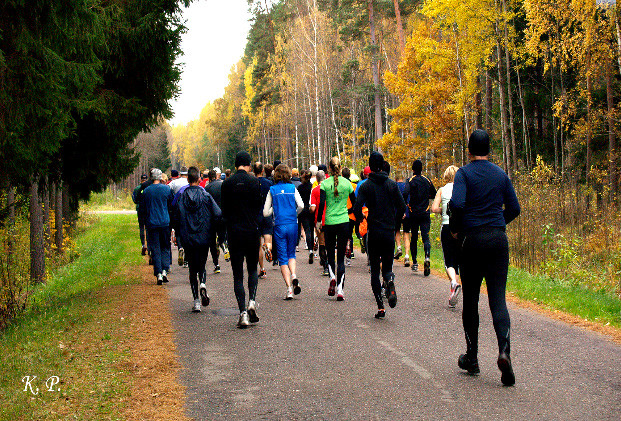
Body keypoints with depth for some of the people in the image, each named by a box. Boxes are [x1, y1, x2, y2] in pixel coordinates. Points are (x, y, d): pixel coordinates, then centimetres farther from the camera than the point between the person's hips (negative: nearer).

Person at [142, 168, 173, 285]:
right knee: (165, 247, 11)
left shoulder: (146, 191, 0)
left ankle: (158, 274, -1)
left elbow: (144, 207, 9)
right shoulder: (166, 189, -4)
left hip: (152, 223, 1)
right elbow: (171, 204, 6)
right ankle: (164, 271, -3)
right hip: (165, 223, -1)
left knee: (155, 249, 4)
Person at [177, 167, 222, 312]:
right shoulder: (206, 196, -4)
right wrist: (212, 231, 3)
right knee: (202, 265, 17)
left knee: (193, 269, 10)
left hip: (188, 239, 0)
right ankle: (203, 284, -14)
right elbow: (218, 214, -11)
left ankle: (196, 300, 5)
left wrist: (181, 235, 4)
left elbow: (178, 217, -8)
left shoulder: (182, 197, -3)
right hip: (204, 238, 0)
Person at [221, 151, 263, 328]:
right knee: (252, 268, 17)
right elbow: (259, 207, -3)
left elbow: (224, 209, 5)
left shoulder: (227, 183, 1)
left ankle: (243, 313, -3)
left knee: (237, 274, 4)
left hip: (234, 232, 1)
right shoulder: (254, 182, -4)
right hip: (252, 231, 0)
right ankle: (252, 302, -3)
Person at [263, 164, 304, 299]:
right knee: (291, 254, 19)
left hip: (279, 226, -1)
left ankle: (289, 289, -4)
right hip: (292, 225, 1)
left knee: (283, 257, 4)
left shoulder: (272, 190, 1)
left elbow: (265, 213, 0)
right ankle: (294, 276, -9)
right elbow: (301, 206, -10)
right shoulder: (293, 188, 1)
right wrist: (295, 214, 10)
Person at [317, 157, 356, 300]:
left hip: (329, 222, -1)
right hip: (344, 222, 1)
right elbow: (354, 202, 8)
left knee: (330, 254, 15)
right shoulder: (347, 183, 2)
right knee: (341, 256, 4)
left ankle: (332, 278, -11)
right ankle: (340, 290, -3)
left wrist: (319, 220, 0)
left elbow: (321, 204, -9)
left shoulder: (324, 184, -4)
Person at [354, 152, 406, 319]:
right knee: (387, 266, 14)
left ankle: (380, 306, -2)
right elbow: (402, 207, 0)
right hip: (389, 233, 2)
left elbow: (357, 208, -12)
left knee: (375, 270, 6)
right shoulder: (392, 185, 2)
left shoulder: (366, 186, -4)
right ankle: (390, 281, -23)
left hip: (374, 232, -2)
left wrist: (361, 219, 9)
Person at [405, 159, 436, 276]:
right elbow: (434, 195, 14)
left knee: (414, 238, 11)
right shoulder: (427, 181, 5)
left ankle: (414, 263, 15)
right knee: (426, 237, -5)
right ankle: (427, 256, -31)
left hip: (413, 213, -1)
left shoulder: (410, 180, -5)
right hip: (425, 213, 1)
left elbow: (405, 193, -21)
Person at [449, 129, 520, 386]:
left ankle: (471, 358, 17)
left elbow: (457, 204, -18)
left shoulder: (464, 173, -4)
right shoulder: (501, 174, 9)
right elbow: (514, 208, 10)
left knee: (470, 300, 9)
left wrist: (454, 228, -2)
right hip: (498, 239, 3)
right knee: (498, 299, 0)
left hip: (472, 240, -3)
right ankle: (504, 350, -22)